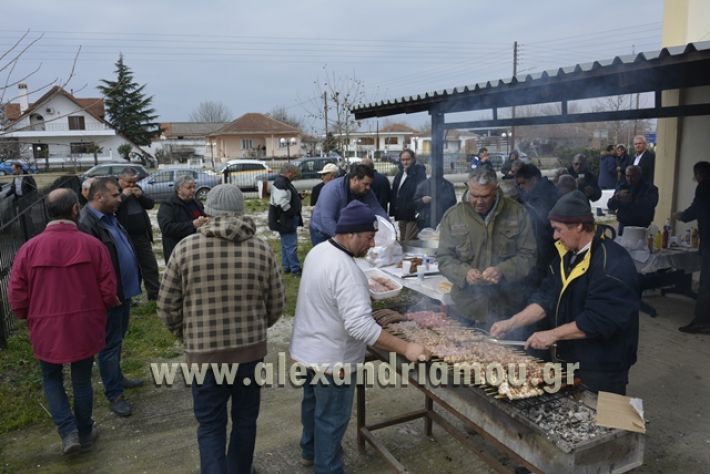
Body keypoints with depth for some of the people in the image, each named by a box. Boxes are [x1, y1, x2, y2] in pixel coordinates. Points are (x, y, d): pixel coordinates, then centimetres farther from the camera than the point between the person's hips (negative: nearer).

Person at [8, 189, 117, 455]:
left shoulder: (29, 248, -9)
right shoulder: (92, 245, -12)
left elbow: (17, 296, -4)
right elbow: (108, 291, -9)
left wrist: (31, 318, 17)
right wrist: (98, 312, 13)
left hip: (46, 329, 1)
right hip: (84, 327, 0)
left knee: (51, 379, 23)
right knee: (82, 380, 17)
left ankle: (68, 431, 12)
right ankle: (85, 433, 33)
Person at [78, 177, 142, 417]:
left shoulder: (110, 217, 8)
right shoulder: (87, 224, -23)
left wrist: (134, 279, 14)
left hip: (124, 290, 9)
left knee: (118, 339, 23)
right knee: (110, 344, 4)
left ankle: (116, 376, 40)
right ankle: (114, 393, 16)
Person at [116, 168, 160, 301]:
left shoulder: (137, 189, 13)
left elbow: (151, 204, 10)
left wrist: (141, 195, -7)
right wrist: (124, 195, -21)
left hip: (142, 235, 6)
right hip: (125, 237, -6)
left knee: (150, 266, 10)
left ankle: (154, 294, 20)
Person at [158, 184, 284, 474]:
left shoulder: (186, 248, -10)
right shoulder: (262, 249, -6)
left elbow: (167, 306, -3)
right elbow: (276, 307, 2)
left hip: (204, 353, -1)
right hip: (251, 350, 2)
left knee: (210, 425, 15)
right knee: (245, 419, 21)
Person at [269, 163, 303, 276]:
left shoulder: (284, 182, 12)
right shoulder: (281, 184, -22)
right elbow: (282, 204, -30)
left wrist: (298, 196, 9)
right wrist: (292, 213, -18)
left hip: (287, 220, 11)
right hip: (285, 221, -11)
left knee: (286, 244, 18)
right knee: (291, 245, -4)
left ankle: (286, 267, 28)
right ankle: (295, 269, 3)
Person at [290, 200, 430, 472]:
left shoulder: (318, 251, -1)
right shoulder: (345, 269, -31)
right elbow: (360, 326, -36)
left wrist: (370, 308, 15)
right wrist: (406, 348, -33)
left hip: (307, 349, 10)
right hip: (330, 358, -10)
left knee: (313, 403, 28)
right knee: (332, 419, 9)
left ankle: (310, 451, 50)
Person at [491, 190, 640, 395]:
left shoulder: (613, 264, -23)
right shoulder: (567, 256, 6)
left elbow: (599, 320, -28)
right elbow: (546, 299, 3)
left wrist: (553, 334, -23)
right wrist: (511, 323, -7)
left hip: (602, 370, -8)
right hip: (569, 359, 8)